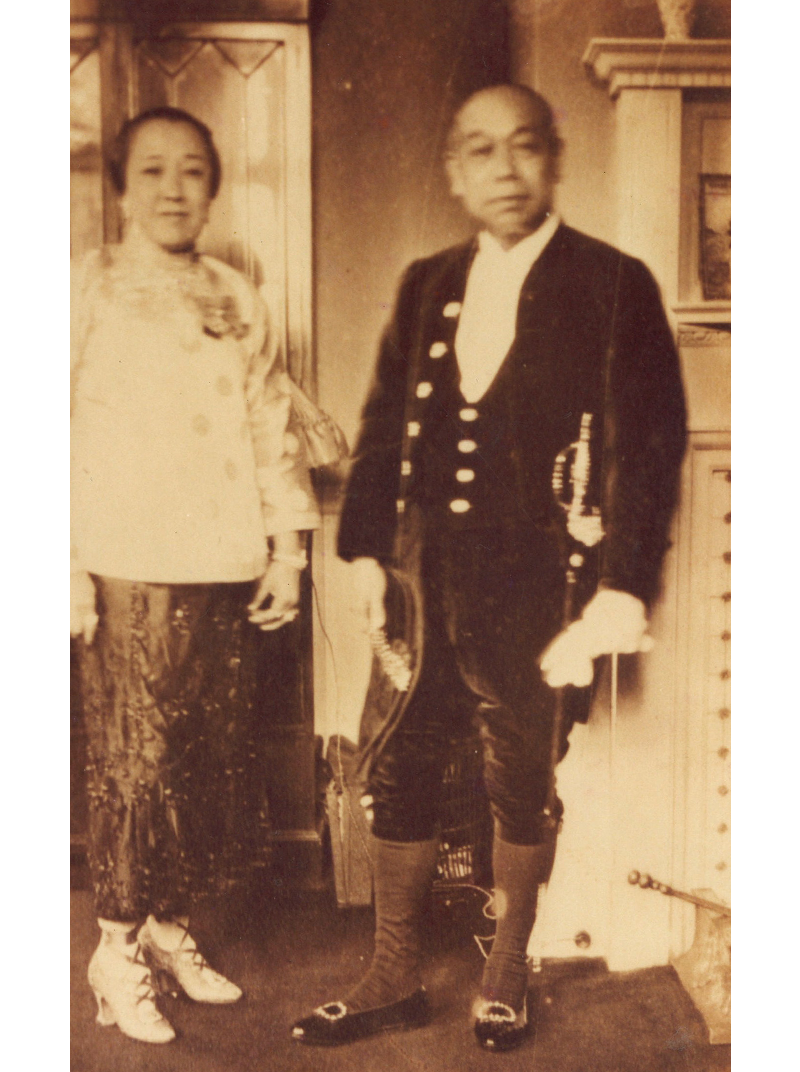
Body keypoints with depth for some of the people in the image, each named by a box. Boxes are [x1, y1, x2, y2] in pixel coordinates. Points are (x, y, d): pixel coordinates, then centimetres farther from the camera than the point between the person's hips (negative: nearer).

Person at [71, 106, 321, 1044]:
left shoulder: (238, 301, 14)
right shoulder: (90, 288, 2)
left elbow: (273, 426, 14)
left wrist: (286, 548, 9)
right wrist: (68, 568, -9)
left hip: (225, 571, 4)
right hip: (128, 574, -4)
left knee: (218, 754, 8)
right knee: (138, 758, 0)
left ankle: (170, 927, 26)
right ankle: (118, 949, 18)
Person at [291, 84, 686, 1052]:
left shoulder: (613, 288, -4)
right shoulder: (427, 288, 10)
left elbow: (647, 446, -9)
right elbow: (384, 425, 13)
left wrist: (619, 592, -15)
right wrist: (367, 551, 6)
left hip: (540, 591, -4)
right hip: (434, 587, 4)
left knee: (523, 781, 11)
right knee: (396, 767, 8)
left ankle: (505, 975, 34)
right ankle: (393, 978, 28)